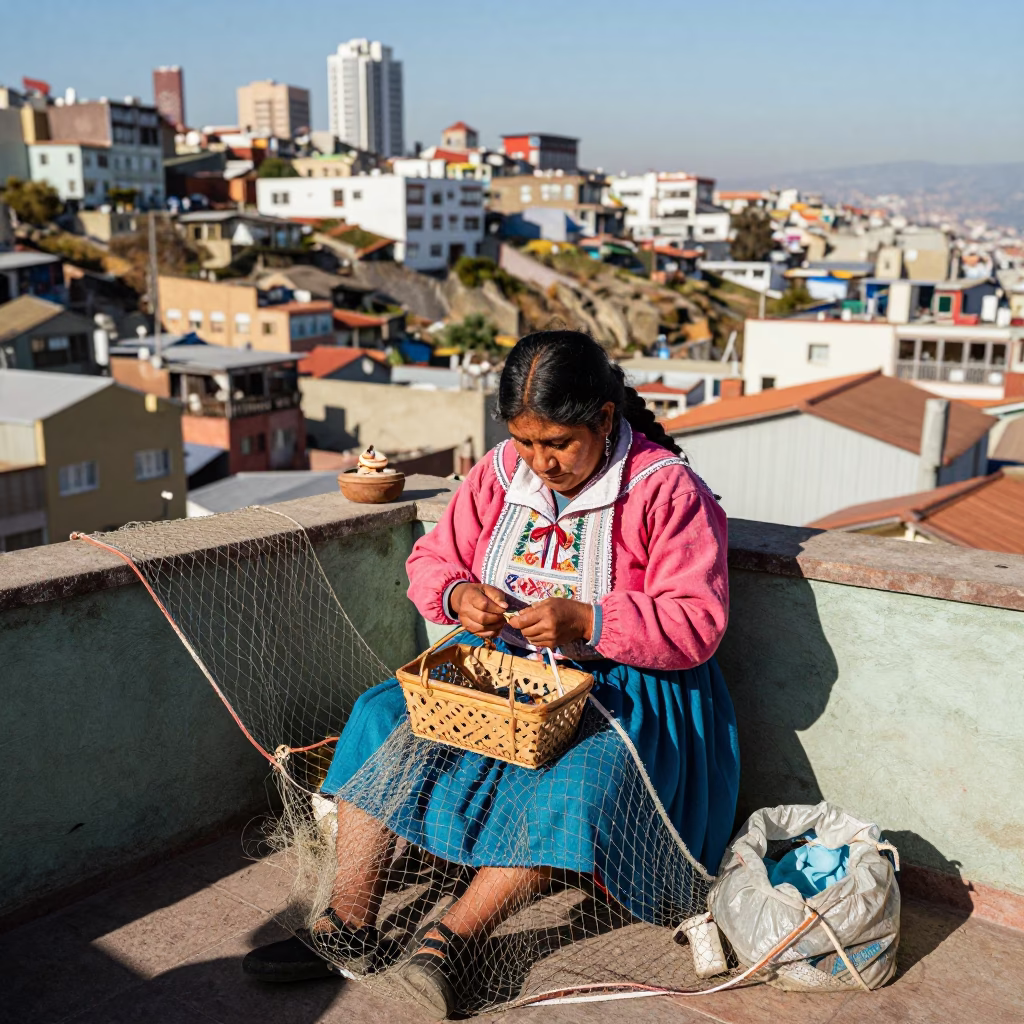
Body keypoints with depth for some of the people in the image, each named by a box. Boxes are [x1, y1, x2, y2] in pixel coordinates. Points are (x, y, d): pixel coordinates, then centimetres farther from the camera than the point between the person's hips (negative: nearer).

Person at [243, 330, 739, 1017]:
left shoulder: (666, 489, -13)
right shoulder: (501, 473, 1)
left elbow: (698, 623, -17)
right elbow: (430, 562, 8)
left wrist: (585, 623, -30)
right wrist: (458, 594, -16)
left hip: (618, 684, -4)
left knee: (576, 786, -34)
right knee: (383, 718, -13)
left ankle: (450, 937, -24)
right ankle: (347, 924, -11)